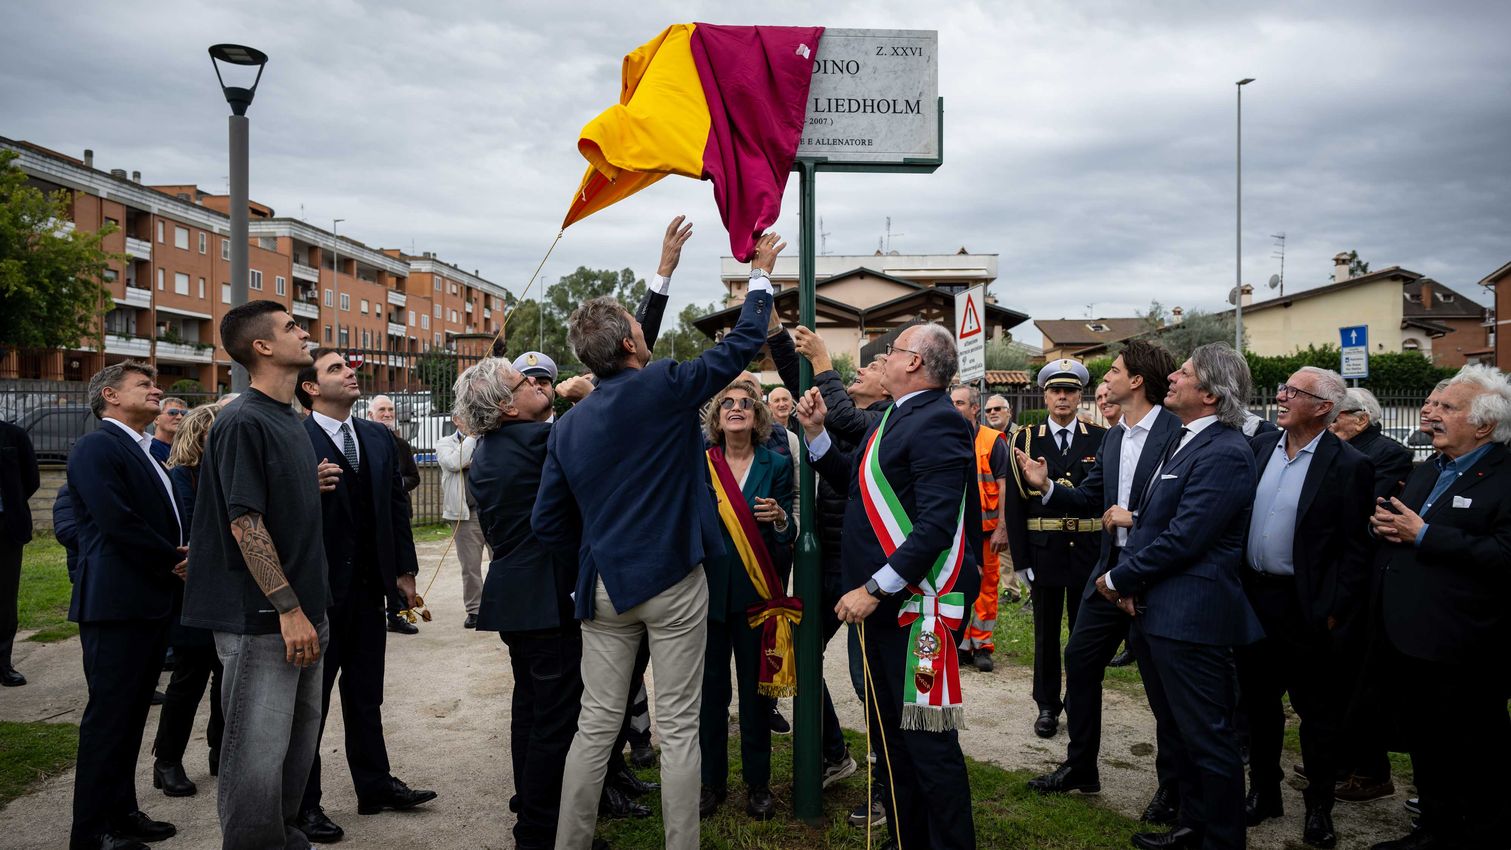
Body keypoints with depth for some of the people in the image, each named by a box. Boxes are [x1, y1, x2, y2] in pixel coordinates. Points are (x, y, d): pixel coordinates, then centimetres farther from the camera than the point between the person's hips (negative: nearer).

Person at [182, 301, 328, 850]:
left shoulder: (290, 420, 14)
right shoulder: (244, 422, -13)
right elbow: (245, 522, -18)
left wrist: (311, 609, 18)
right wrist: (289, 609, -20)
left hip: (299, 611, 9)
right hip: (261, 618, -9)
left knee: (300, 740, 17)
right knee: (259, 754, -1)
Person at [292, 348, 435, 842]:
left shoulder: (379, 438, 9)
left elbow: (397, 506, 10)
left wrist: (405, 571, 8)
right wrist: (310, 489, -33)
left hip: (370, 587, 6)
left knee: (366, 695, 17)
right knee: (310, 700, 7)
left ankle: (375, 787, 28)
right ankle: (303, 804, 18)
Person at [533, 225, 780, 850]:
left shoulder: (568, 426, 5)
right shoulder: (662, 387, -10)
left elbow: (547, 524, 6)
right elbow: (741, 345, 0)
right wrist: (761, 274, 13)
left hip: (603, 586, 5)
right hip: (673, 581, -4)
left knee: (597, 722, 12)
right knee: (678, 726, 5)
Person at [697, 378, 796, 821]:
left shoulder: (776, 464, 1)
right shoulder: (698, 463, 2)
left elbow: (787, 536, 2)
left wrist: (779, 518, -19)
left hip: (754, 590, 0)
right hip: (707, 588, 1)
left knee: (754, 690, 7)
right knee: (711, 689, 7)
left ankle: (758, 784, 21)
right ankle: (712, 781, 22)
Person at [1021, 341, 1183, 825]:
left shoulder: (1177, 433, -15)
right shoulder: (1113, 437, 10)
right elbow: (1089, 499, 11)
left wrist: (1136, 517, -20)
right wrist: (1046, 486, -4)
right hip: (1111, 568, 8)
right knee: (1080, 660, 11)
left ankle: (1172, 789, 22)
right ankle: (1080, 768, 27)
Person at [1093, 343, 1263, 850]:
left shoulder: (1225, 454, -18)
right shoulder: (1181, 441, 12)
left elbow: (1181, 539, -22)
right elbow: (1150, 521, 14)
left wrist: (1117, 578, -11)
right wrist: (1129, 582, -1)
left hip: (1190, 617, -10)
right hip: (1153, 611, 10)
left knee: (1208, 739, 4)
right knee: (1177, 732, 22)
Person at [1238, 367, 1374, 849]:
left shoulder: (1348, 466, -10)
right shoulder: (1259, 448, 5)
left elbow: (1355, 550, -10)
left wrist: (1335, 611, -13)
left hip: (1304, 608, -5)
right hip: (1252, 598, 5)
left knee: (1317, 710, 10)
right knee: (1258, 702, 16)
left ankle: (1319, 806, 26)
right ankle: (1264, 792, 32)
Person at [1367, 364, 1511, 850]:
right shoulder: (1425, 472, 14)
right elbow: (1398, 529, 24)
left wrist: (1423, 535, -22)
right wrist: (1384, 523, 1)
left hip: (1464, 657, -8)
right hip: (1407, 642, 9)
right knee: (1426, 750, 21)